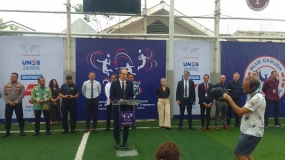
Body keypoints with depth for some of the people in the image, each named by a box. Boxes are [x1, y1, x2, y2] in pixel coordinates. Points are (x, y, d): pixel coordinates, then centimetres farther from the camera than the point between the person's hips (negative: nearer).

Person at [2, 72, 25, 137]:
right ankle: (7, 132, 16)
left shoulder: (21, 85, -1)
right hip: (8, 104, 3)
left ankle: (21, 131, 12)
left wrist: (15, 102, -15)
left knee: (20, 117, 0)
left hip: (18, 104, -3)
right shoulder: (6, 85, 7)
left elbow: (22, 94, -8)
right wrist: (9, 102, -12)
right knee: (7, 118, 5)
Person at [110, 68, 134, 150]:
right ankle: (117, 142, 17)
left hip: (127, 107, 2)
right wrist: (118, 100, -21)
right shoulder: (114, 83, -4)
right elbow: (111, 96, -5)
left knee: (126, 125, 8)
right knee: (116, 125, 6)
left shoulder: (130, 83, 3)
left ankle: (125, 142, 21)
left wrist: (128, 101, -14)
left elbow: (131, 95, 5)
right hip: (117, 107, -2)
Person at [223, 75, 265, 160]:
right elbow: (244, 111, 13)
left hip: (252, 133, -10)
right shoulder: (253, 96, 10)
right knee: (244, 153, 21)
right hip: (248, 131, 10)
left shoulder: (257, 98, -23)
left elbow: (240, 112, -22)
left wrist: (229, 99, -17)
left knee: (239, 153, -4)